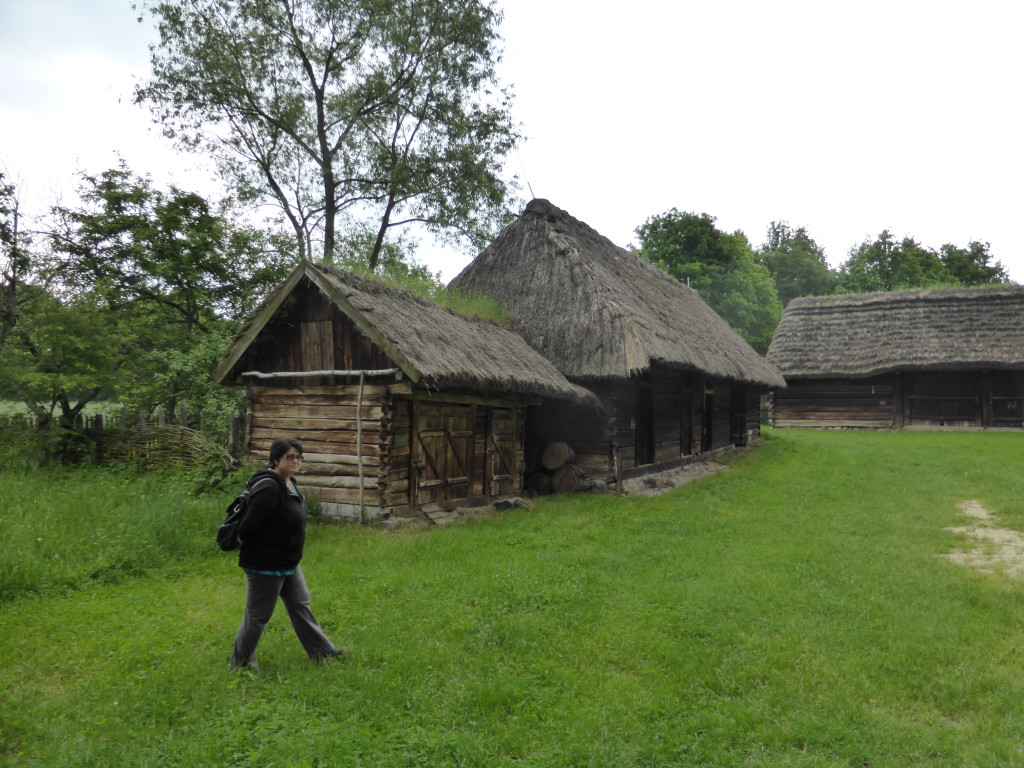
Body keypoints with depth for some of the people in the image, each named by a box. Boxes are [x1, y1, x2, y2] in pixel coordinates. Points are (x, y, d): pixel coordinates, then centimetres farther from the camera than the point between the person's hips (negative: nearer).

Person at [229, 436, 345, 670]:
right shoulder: (269, 488, -26)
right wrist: (243, 541, -9)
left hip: (288, 563, 10)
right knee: (258, 615, 7)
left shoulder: (288, 483, 5)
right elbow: (249, 526, -27)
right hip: (265, 565, -10)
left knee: (300, 605, 18)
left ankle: (321, 651, 29)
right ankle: (240, 663, 27)